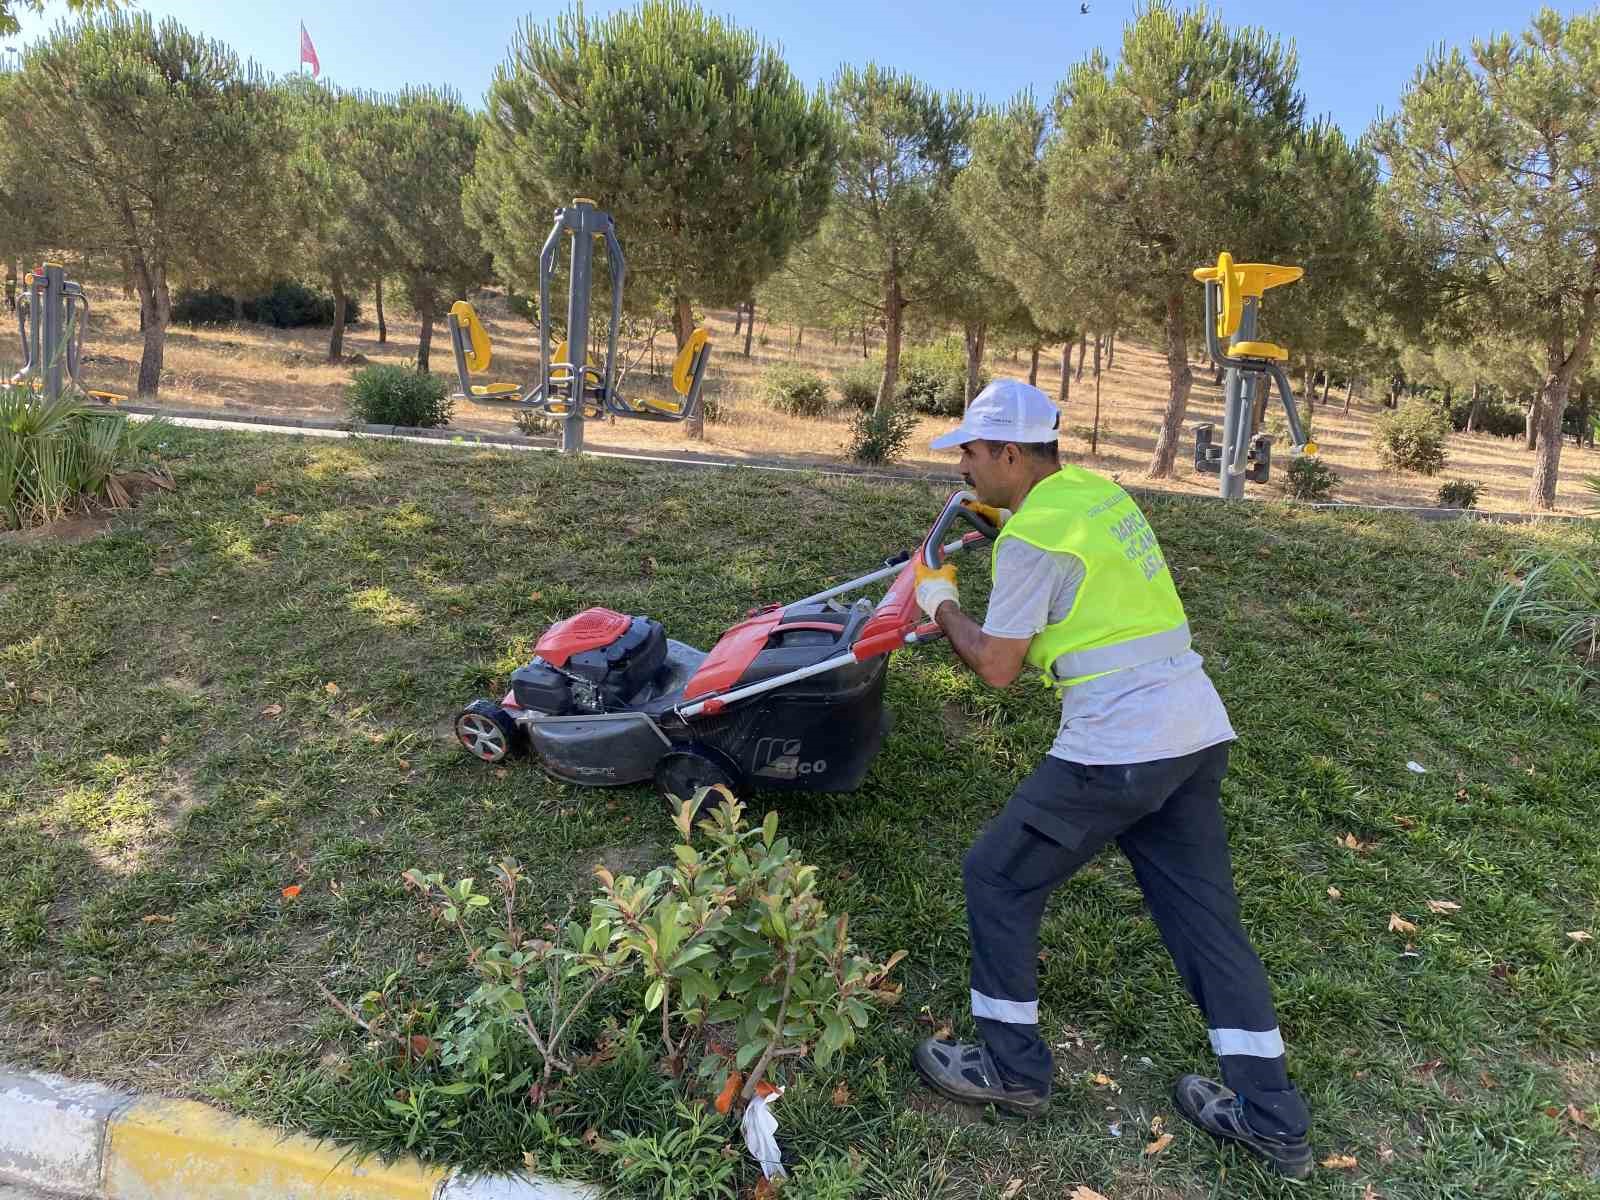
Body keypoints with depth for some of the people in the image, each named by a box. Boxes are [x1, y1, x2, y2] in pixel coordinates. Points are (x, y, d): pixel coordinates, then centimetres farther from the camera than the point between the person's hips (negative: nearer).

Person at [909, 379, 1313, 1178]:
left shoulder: (1031, 536, -14)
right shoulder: (1100, 491, 12)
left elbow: (996, 667, -9)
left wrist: (940, 605, 7)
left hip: (1116, 747, -9)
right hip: (1197, 731, 9)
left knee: (997, 879, 9)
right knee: (1204, 912, 15)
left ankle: (1012, 1068, 22)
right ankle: (1272, 1117, 24)